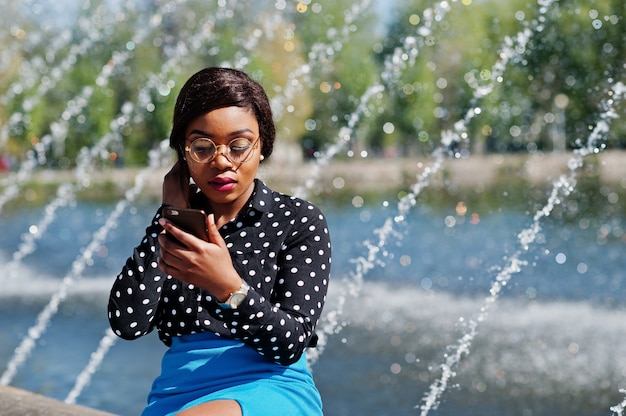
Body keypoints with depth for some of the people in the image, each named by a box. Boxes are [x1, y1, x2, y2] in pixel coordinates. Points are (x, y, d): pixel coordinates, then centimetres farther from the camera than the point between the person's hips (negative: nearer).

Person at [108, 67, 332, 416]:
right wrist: (169, 217, 1)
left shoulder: (300, 221, 5)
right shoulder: (181, 222, 15)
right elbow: (127, 324, 1)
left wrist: (229, 287, -24)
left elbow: (290, 345, -6)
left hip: (271, 386, -3)